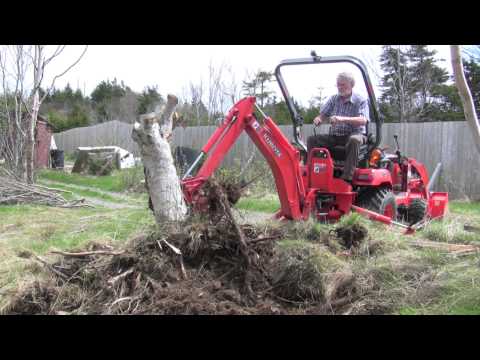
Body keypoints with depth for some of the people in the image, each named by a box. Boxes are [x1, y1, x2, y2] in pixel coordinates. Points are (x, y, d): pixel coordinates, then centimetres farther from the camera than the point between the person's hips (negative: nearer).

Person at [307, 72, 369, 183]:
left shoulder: (361, 101, -3)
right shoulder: (333, 99, 13)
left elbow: (363, 120, -19)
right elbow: (323, 114, 12)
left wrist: (343, 119, -34)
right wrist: (318, 119, -15)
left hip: (355, 134, -5)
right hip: (335, 136, 5)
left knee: (354, 140, -40)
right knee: (312, 140, -15)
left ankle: (347, 177, -41)